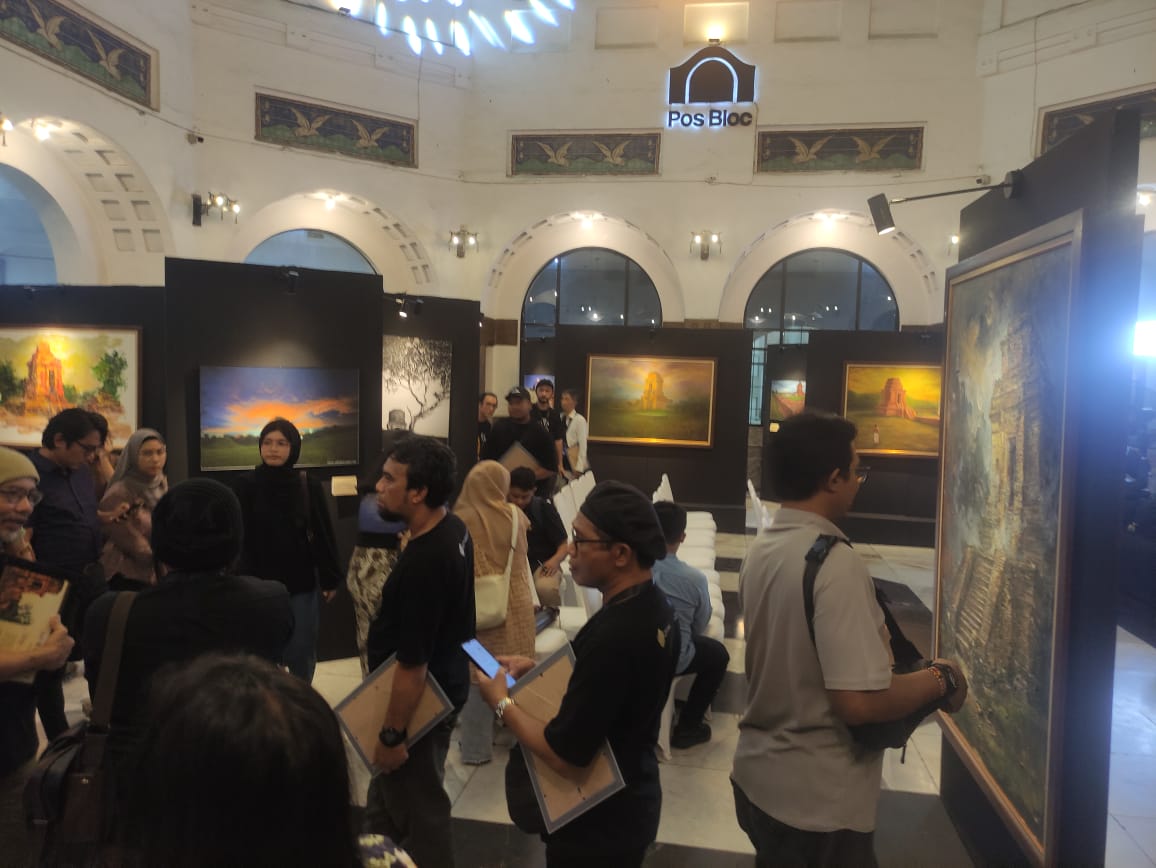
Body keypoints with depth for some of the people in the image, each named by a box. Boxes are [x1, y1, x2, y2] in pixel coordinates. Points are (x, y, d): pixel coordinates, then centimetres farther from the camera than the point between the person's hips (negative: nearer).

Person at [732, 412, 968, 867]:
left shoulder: (759, 550, 0)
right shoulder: (835, 563, -24)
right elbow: (859, 701, -27)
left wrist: (879, 640, 18)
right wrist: (940, 679, -11)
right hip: (817, 801, -7)